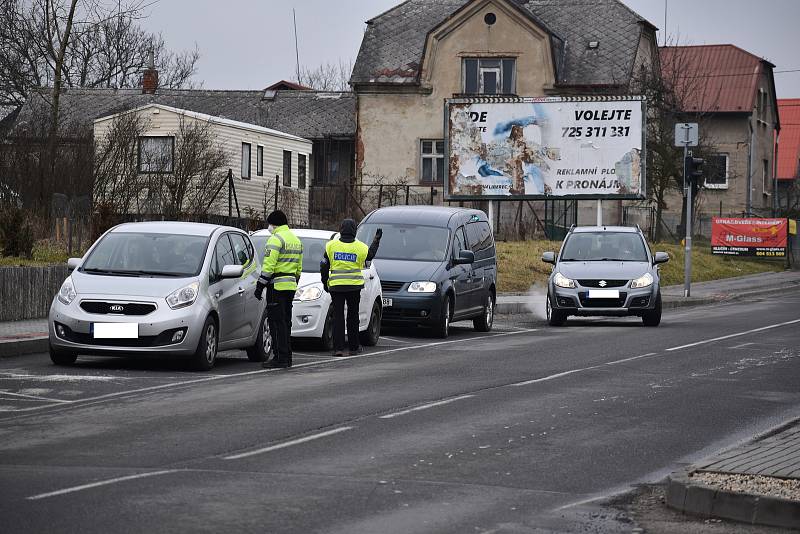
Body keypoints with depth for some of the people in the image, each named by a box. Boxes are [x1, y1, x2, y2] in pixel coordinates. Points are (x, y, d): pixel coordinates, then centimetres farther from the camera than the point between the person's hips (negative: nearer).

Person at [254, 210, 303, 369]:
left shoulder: (276, 239, -12)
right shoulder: (296, 240, 17)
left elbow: (268, 266, -18)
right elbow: (299, 268, 21)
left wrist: (260, 285, -14)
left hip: (277, 286, -9)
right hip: (290, 286, 9)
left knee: (277, 322, -8)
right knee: (285, 322, 13)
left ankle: (281, 358, -11)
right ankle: (287, 357, 15)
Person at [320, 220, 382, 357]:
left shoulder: (331, 245, -2)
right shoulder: (360, 247, -5)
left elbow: (324, 266, 0)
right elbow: (370, 255, 16)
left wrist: (325, 282, 12)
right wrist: (376, 240, 27)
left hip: (336, 285, 0)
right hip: (354, 285, 0)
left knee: (338, 316, 1)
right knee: (353, 316, 12)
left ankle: (338, 348, -6)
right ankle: (354, 347, 18)